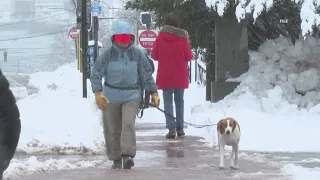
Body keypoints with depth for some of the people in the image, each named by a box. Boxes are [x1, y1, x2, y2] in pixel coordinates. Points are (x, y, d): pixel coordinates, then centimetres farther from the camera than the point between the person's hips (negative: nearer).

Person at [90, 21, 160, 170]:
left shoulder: (137, 54, -3)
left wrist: (154, 93, 3)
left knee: (128, 124, -20)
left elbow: (147, 75, 7)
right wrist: (98, 93, -24)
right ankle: (116, 159, 22)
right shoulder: (108, 54, -8)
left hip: (131, 96, -1)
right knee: (112, 129, 8)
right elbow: (95, 75, -10)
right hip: (110, 97, 1)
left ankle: (128, 155, -24)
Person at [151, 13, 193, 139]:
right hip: (180, 75, 1)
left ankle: (171, 128, -10)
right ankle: (180, 128, 12)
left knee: (168, 101, 2)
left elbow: (154, 55, 0)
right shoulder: (183, 37, -7)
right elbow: (189, 56, -6)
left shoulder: (160, 37, -6)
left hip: (165, 75, -1)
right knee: (179, 100, 14)